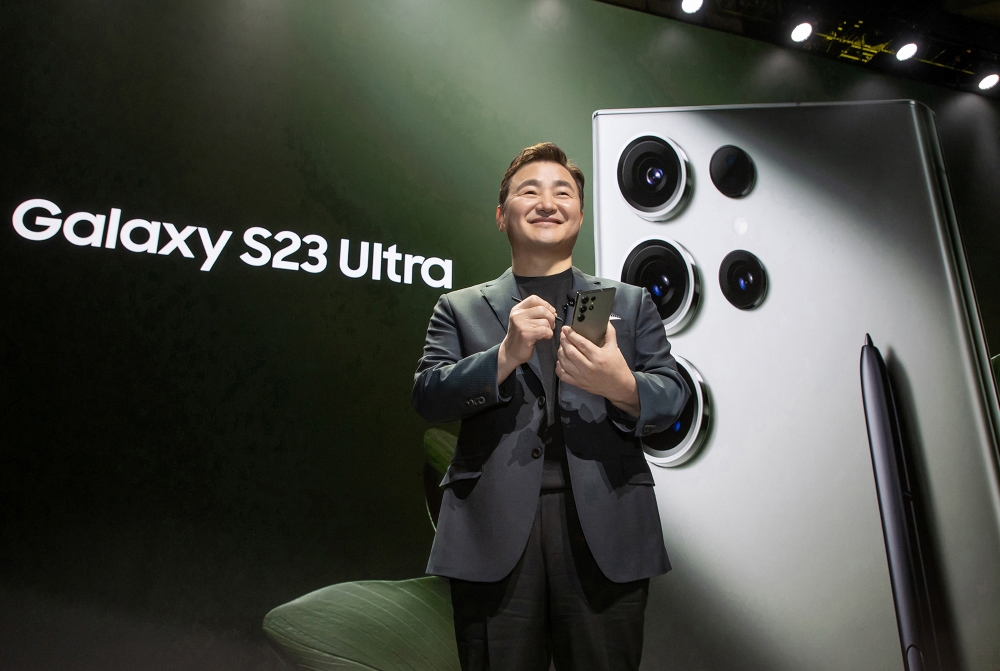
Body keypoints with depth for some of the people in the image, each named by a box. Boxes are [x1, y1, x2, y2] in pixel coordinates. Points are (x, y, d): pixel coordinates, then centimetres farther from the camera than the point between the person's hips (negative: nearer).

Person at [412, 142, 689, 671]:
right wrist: (506, 356, -15)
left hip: (605, 532, 1)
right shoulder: (460, 308, 14)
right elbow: (426, 396, 2)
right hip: (493, 532, 0)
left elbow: (672, 396, 7)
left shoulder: (631, 303, 17)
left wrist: (621, 387, -16)